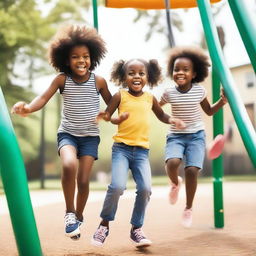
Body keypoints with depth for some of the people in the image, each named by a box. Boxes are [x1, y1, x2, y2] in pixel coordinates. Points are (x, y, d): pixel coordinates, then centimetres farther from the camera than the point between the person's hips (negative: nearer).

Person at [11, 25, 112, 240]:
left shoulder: (98, 81, -5)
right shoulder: (62, 79, -6)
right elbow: (43, 98, -18)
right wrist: (27, 108, -38)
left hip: (90, 136, 1)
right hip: (67, 134, -1)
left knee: (83, 180, -4)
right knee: (69, 165, -31)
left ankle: (79, 217, 26)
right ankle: (69, 212, -10)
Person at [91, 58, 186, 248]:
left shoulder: (150, 98, 10)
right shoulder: (120, 96, 0)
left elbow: (161, 115, 26)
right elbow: (106, 116, 3)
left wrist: (172, 120, 6)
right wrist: (116, 119, -17)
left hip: (142, 150, 3)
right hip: (122, 148, -3)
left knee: (145, 188, -13)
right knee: (117, 186, -20)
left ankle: (136, 229, 7)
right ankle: (104, 224, 4)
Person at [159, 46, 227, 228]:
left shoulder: (199, 91, -3)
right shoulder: (169, 92, -3)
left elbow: (209, 111, 12)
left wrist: (222, 102, -3)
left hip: (196, 135, 0)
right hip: (176, 136, 0)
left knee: (192, 170, -17)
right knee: (172, 163, -29)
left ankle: (189, 209, 5)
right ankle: (175, 183, 9)